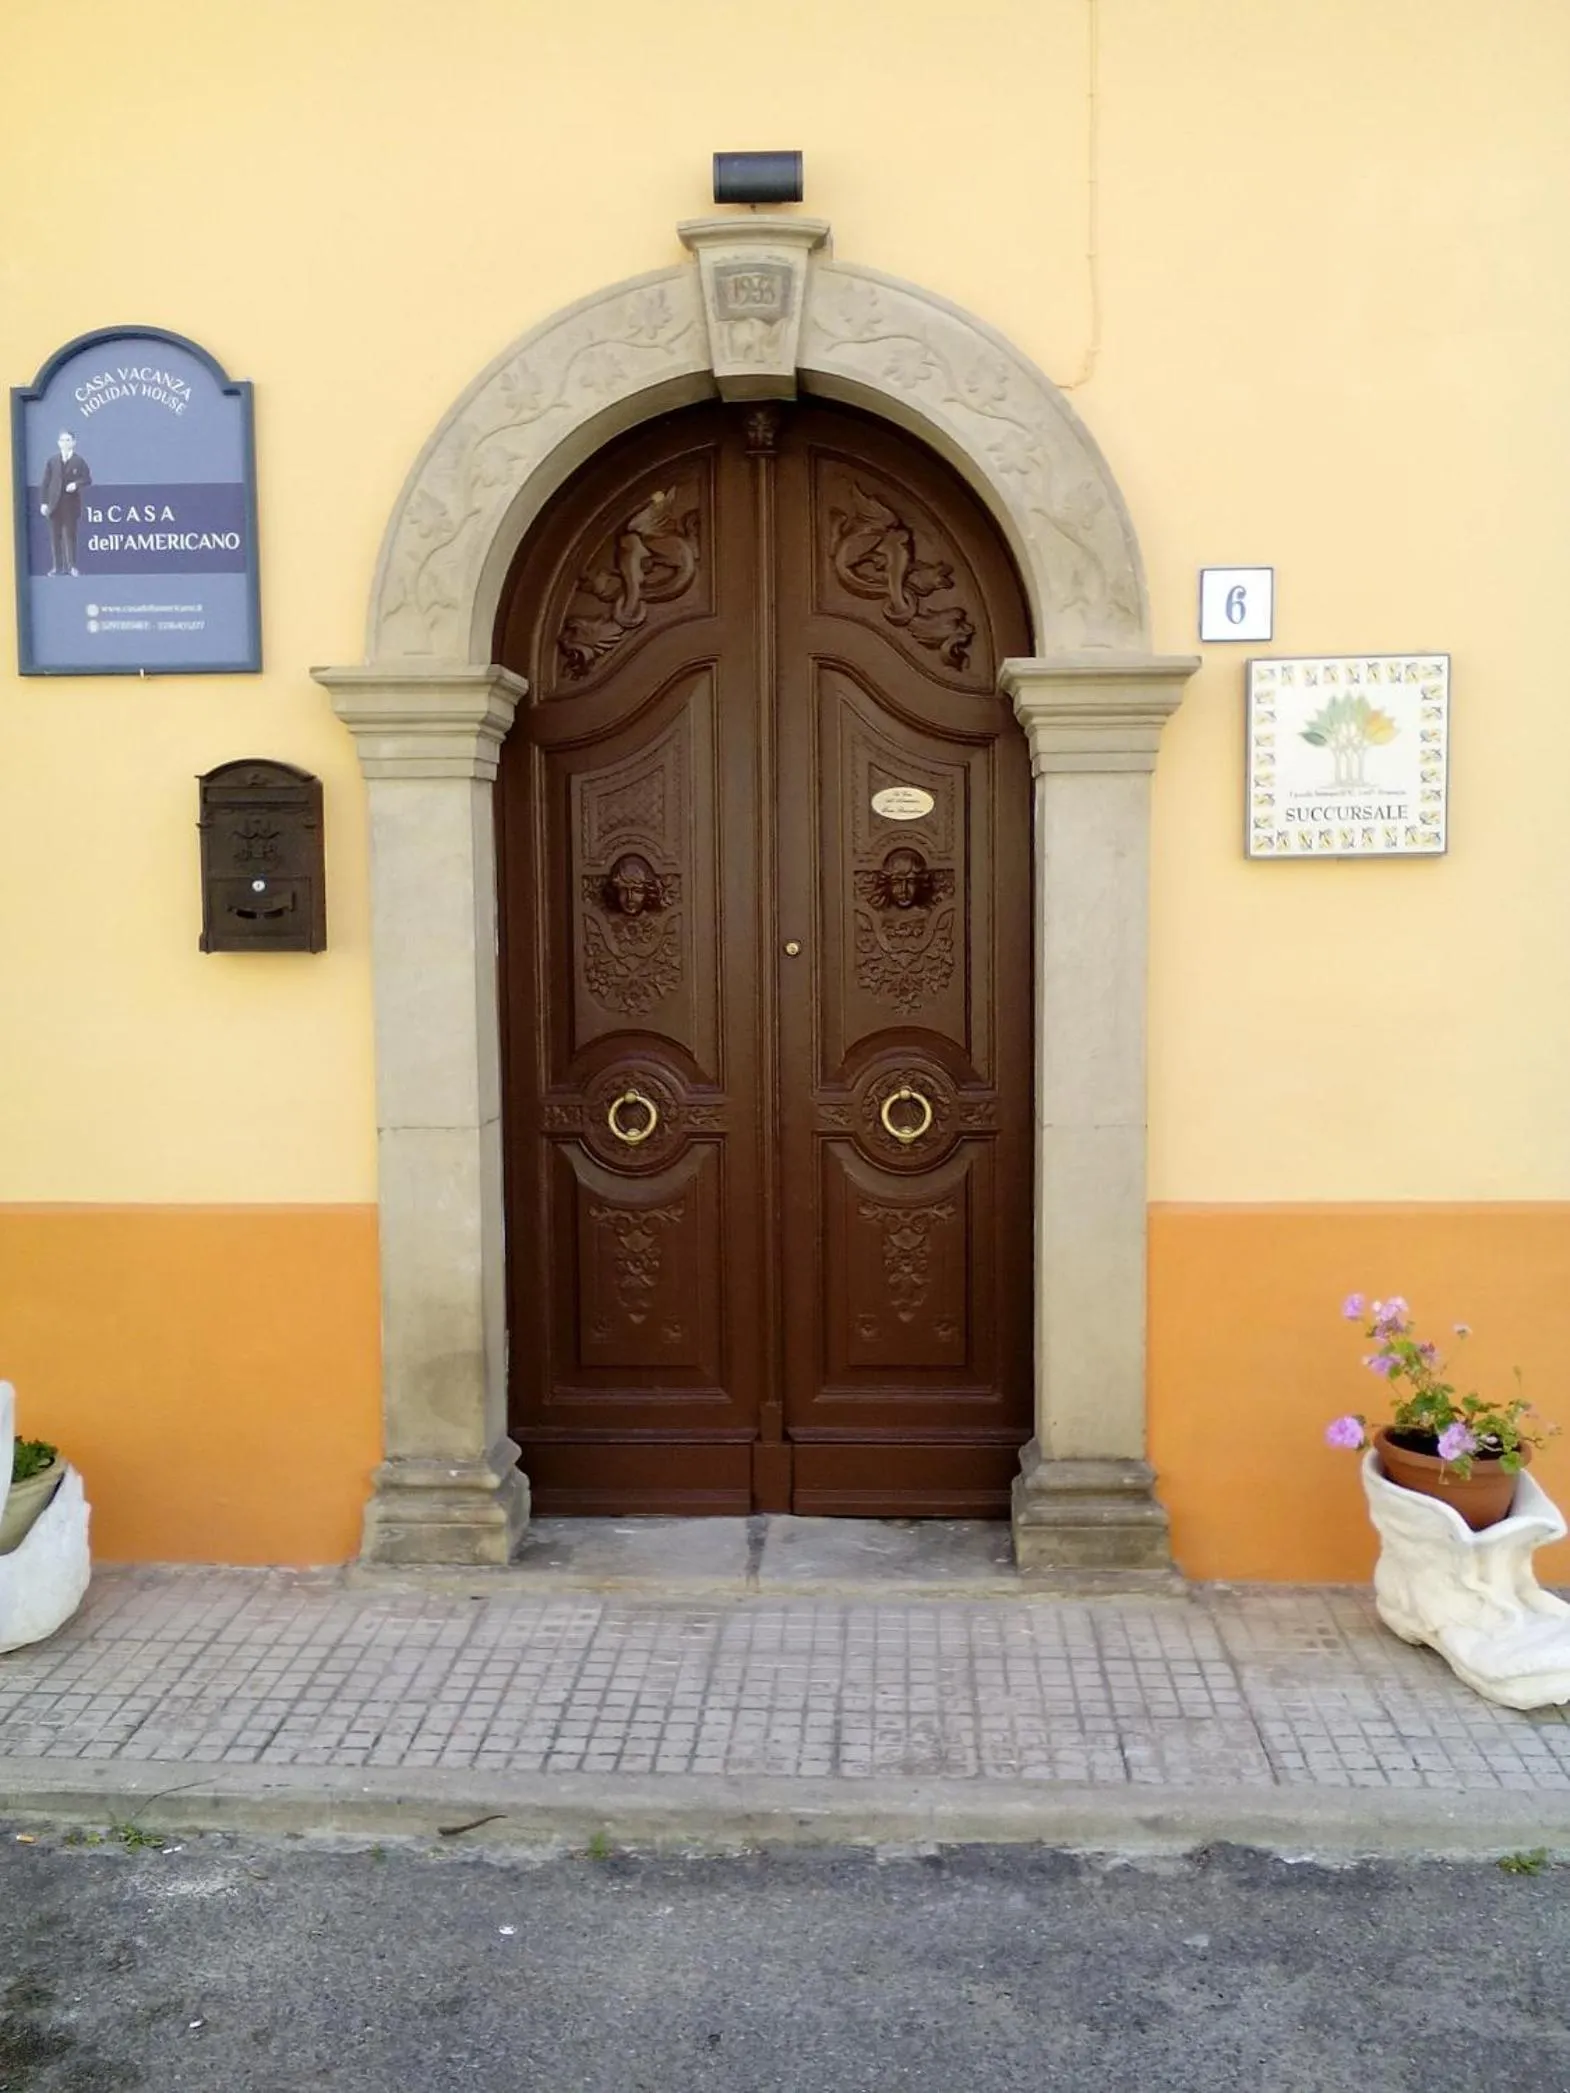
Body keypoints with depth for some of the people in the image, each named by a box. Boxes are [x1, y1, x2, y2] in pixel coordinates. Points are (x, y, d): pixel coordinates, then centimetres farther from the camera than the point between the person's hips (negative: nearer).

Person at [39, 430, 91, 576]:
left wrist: (76, 484, -20)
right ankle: (57, 566, 6)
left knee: (70, 535, 0)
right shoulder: (52, 461, 6)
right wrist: (43, 502, -2)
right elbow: (45, 483, 5)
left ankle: (71, 566, 5)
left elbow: (88, 479, 0)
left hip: (71, 504, -2)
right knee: (55, 536, 2)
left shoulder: (79, 461, 1)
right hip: (55, 504, 2)